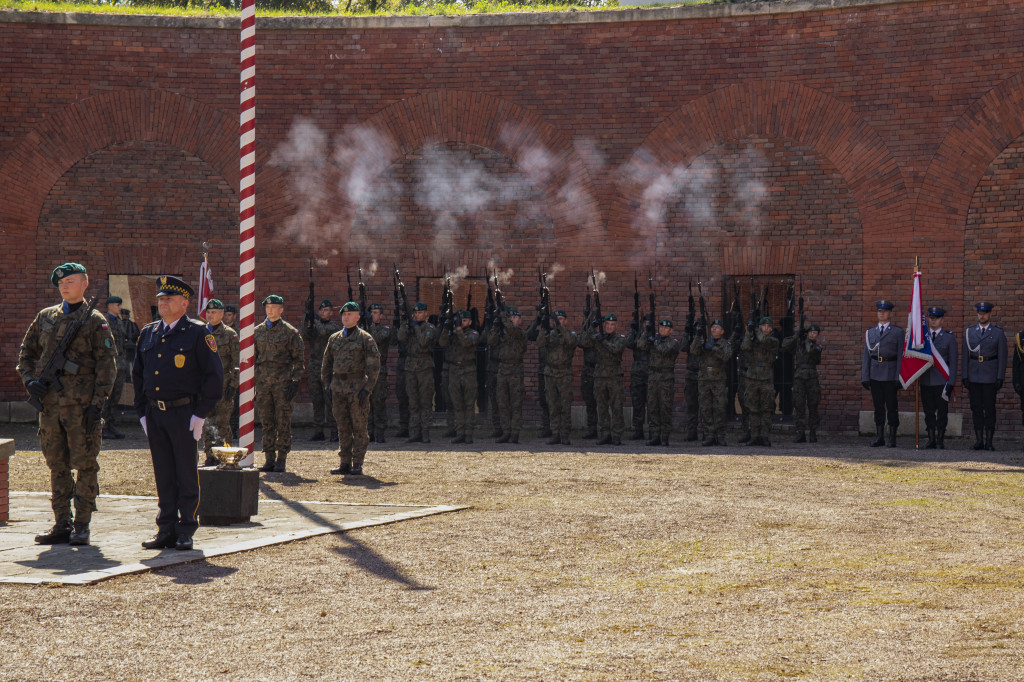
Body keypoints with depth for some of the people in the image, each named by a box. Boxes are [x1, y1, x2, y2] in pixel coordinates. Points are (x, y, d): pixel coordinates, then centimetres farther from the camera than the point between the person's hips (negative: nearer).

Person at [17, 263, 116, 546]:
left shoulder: (95, 321, 0)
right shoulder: (45, 317, 13)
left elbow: (106, 366, -3)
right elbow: (26, 352, 20)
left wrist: (97, 404, -11)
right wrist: (29, 380, 2)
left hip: (81, 405, -5)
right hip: (49, 404, 5)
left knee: (85, 465, -2)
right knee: (57, 466, 8)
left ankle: (81, 526, 4)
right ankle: (62, 525, 14)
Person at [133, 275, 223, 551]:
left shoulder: (198, 333, -4)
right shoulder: (147, 334, 12)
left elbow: (214, 375, -6)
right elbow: (138, 374, 19)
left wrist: (201, 414, -11)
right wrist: (142, 412, 10)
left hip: (184, 412, -5)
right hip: (155, 413, 5)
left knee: (186, 474, -1)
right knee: (163, 475, 8)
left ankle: (186, 531, 5)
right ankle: (166, 529, 13)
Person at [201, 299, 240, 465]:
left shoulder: (230, 334, 1)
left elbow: (236, 361, -2)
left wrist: (233, 384, -10)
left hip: (223, 384, -4)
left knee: (222, 423, -4)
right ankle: (210, 457, 9)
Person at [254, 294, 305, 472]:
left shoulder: (290, 332, 1)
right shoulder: (258, 331, 11)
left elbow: (298, 359, 1)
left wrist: (295, 382, -7)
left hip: (283, 382, -4)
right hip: (263, 382, 4)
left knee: (283, 422, -2)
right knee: (266, 422, 5)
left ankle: (282, 459, 3)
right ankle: (269, 458, 10)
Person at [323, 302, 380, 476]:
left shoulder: (365, 338, -1)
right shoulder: (334, 338, 13)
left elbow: (374, 366, -5)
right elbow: (326, 364, 20)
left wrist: (367, 389, -12)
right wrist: (327, 386, 9)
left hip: (357, 387, -5)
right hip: (338, 388, 5)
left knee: (359, 427, -2)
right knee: (343, 427, 7)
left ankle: (357, 464, 1)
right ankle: (345, 463, 11)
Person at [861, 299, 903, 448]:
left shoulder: (897, 332, 3)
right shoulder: (870, 332, 13)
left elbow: (901, 355, -2)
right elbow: (866, 355, 11)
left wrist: (899, 377, -10)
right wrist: (865, 377, 4)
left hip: (890, 374, -3)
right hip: (875, 374, 3)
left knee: (892, 407, -2)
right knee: (878, 407, 7)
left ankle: (892, 438, 4)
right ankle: (879, 437, 12)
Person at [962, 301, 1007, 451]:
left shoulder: (998, 332, 2)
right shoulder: (969, 332, 9)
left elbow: (1002, 357, 0)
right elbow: (965, 355, 9)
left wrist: (1000, 378, -7)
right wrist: (965, 377, 2)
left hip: (990, 376, -2)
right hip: (973, 375, 2)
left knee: (990, 409, -2)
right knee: (976, 408, 3)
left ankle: (989, 442, 1)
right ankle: (978, 440, 8)